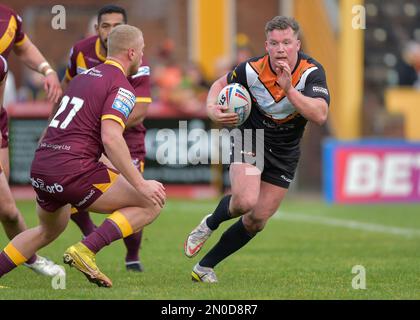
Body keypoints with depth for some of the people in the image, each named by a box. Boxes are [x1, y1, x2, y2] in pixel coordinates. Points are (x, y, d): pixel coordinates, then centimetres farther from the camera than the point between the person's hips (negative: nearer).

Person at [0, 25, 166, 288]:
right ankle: (86, 250, -12)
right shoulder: (121, 87, -7)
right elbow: (110, 138, -21)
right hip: (73, 171, -9)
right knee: (152, 203, 0)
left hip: (40, 167, 9)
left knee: (49, 231, 35)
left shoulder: (84, 76, 19)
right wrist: (140, 184, -19)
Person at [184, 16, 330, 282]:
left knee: (257, 221, 3)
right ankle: (209, 225, 8)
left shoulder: (312, 72, -22)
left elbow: (320, 115, -35)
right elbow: (222, 83, 2)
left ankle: (205, 266, 21)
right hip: (251, 139, -2)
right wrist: (212, 108, -18)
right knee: (245, 201, -27)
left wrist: (289, 89, -45)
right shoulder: (252, 70, -19)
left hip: (285, 153, 2)